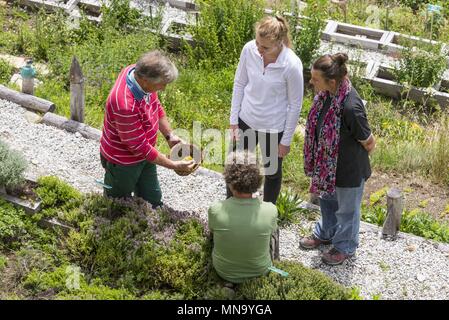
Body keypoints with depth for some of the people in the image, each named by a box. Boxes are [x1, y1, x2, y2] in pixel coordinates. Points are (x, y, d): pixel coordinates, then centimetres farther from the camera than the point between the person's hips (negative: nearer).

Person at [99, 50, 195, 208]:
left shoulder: (139, 72, -16)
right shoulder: (125, 106, -41)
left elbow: (156, 106, 4)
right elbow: (141, 148, -30)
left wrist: (170, 136, 1)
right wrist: (174, 165, -23)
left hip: (144, 154, 8)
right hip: (122, 161, -8)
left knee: (152, 201, 22)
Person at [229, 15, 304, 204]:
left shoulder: (292, 65, -26)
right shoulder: (249, 49, -16)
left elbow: (295, 104, -14)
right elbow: (239, 84, -2)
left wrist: (286, 140, -8)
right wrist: (233, 120, 0)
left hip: (273, 128, -3)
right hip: (246, 120, 3)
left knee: (272, 172, 19)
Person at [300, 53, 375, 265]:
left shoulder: (351, 108, -37)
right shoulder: (326, 93, -15)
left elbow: (369, 143, -21)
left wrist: (354, 160, 0)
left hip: (349, 170, -7)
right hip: (327, 164, 7)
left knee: (347, 209, 20)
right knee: (327, 199, 30)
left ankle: (345, 247, 46)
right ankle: (326, 233, 58)